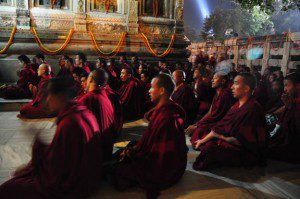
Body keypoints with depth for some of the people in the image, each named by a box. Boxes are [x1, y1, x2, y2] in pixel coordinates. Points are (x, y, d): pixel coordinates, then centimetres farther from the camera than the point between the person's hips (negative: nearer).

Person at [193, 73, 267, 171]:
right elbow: (221, 125, 4)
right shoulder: (237, 105, 5)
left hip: (248, 154, -9)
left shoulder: (252, 108, -23)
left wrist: (220, 135, -10)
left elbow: (241, 140, -23)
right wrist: (203, 140, 0)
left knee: (210, 148, -25)